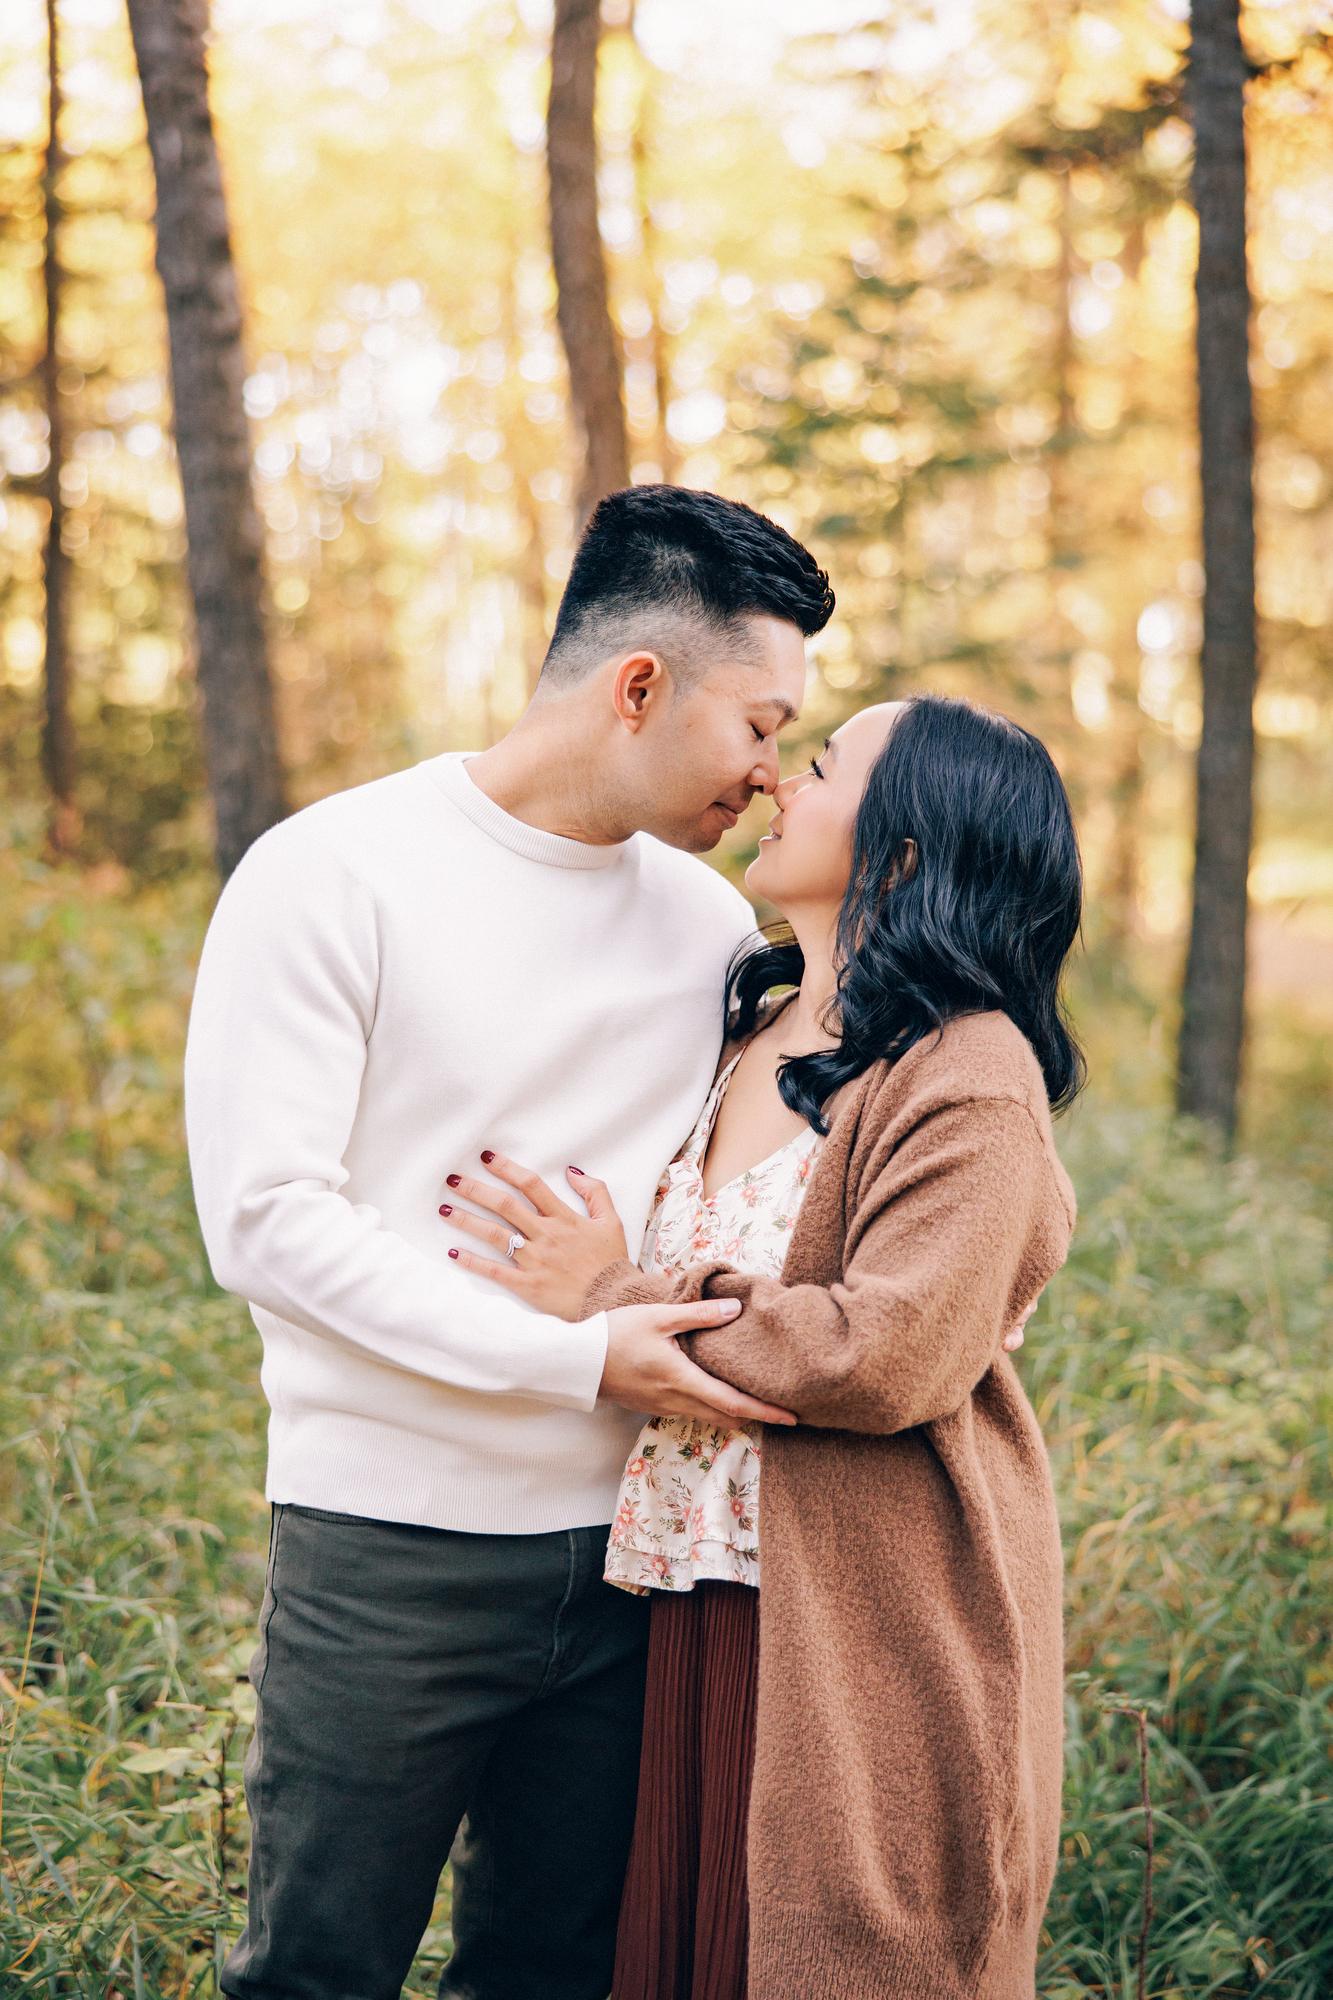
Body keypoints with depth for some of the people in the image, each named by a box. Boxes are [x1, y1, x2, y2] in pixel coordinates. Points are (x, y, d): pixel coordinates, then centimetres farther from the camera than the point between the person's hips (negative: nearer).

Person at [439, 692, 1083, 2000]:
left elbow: (888, 1352, -22)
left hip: (863, 1636, -7)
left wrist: (620, 1301, -15)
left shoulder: (969, 1074, -13)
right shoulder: (754, 1030, 11)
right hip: (704, 1607, 7)